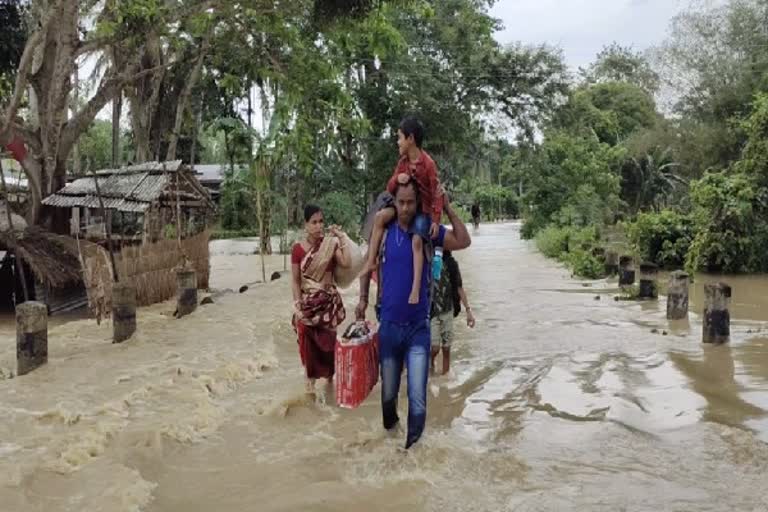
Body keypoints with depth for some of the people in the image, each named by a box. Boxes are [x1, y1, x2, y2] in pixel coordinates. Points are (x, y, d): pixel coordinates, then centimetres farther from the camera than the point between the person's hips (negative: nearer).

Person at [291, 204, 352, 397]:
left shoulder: (331, 244, -4)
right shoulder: (298, 248, -5)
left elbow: (346, 264, -20)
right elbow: (295, 280, -2)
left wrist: (342, 237, -17)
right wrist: (297, 306, -9)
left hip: (329, 301, 0)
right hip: (308, 302, 0)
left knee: (328, 341, 7)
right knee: (308, 341, 3)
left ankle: (329, 375, 25)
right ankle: (310, 378, 19)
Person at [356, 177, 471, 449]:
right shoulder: (384, 231, -2)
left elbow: (464, 241, -11)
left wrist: (447, 207, -12)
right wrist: (363, 299, 2)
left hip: (418, 327, -1)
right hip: (388, 324, 1)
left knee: (417, 397, -7)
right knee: (388, 392, 17)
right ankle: (389, 432, 43)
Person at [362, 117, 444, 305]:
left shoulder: (428, 163, -17)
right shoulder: (403, 162, 4)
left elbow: (437, 192, -15)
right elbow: (390, 188, 6)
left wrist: (436, 220, -21)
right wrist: (397, 178, -19)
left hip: (423, 209, -7)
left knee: (417, 240, -28)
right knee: (381, 216, -13)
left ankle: (415, 289, -31)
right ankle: (371, 262, -9)